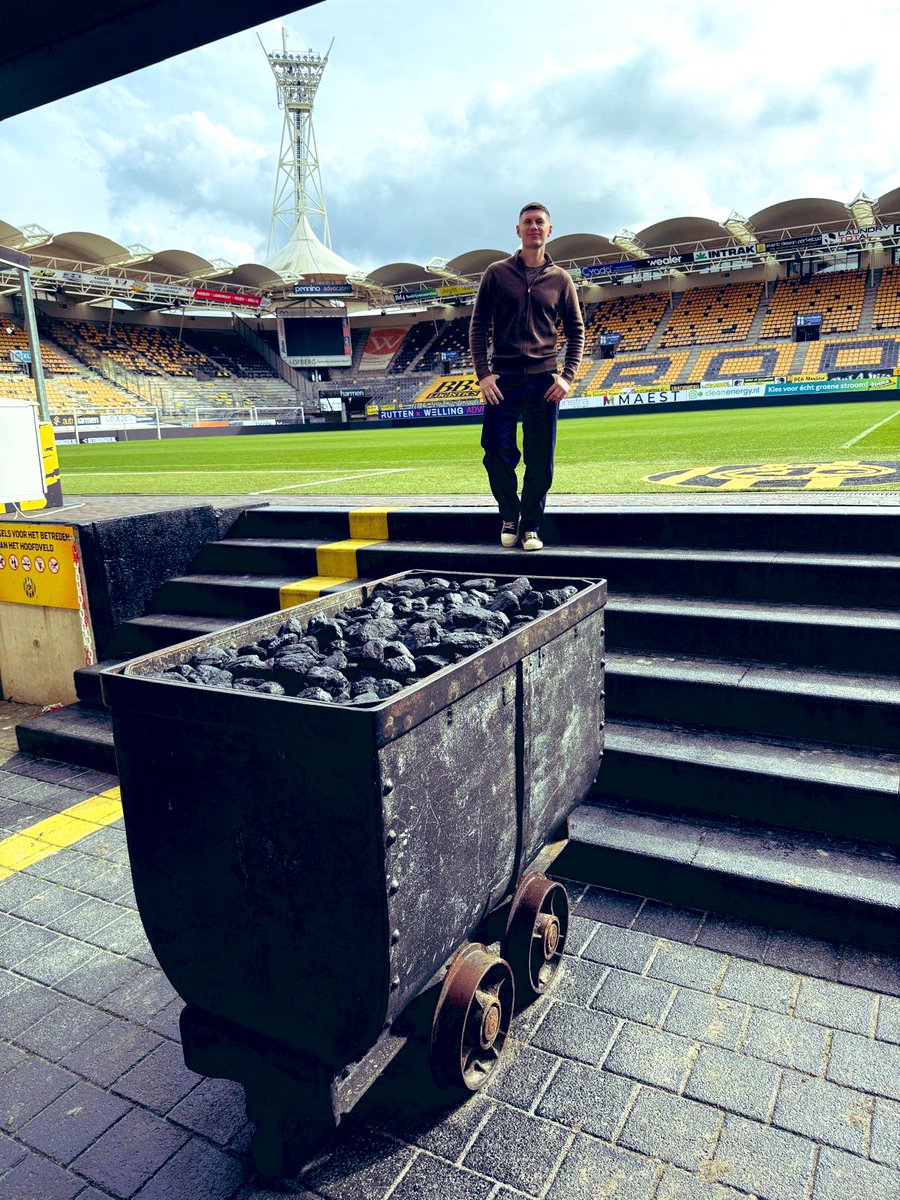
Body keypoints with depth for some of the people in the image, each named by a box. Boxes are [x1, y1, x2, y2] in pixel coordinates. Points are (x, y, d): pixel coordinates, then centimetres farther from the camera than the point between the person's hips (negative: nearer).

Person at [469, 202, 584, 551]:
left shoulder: (560, 279, 10)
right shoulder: (497, 273, 7)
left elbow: (576, 331, 12)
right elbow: (478, 325, 5)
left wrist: (567, 376, -1)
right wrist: (483, 372, -6)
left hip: (544, 380, 1)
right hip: (503, 378, -1)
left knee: (540, 462, 1)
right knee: (497, 454, -4)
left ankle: (530, 526, 13)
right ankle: (509, 518, 18)